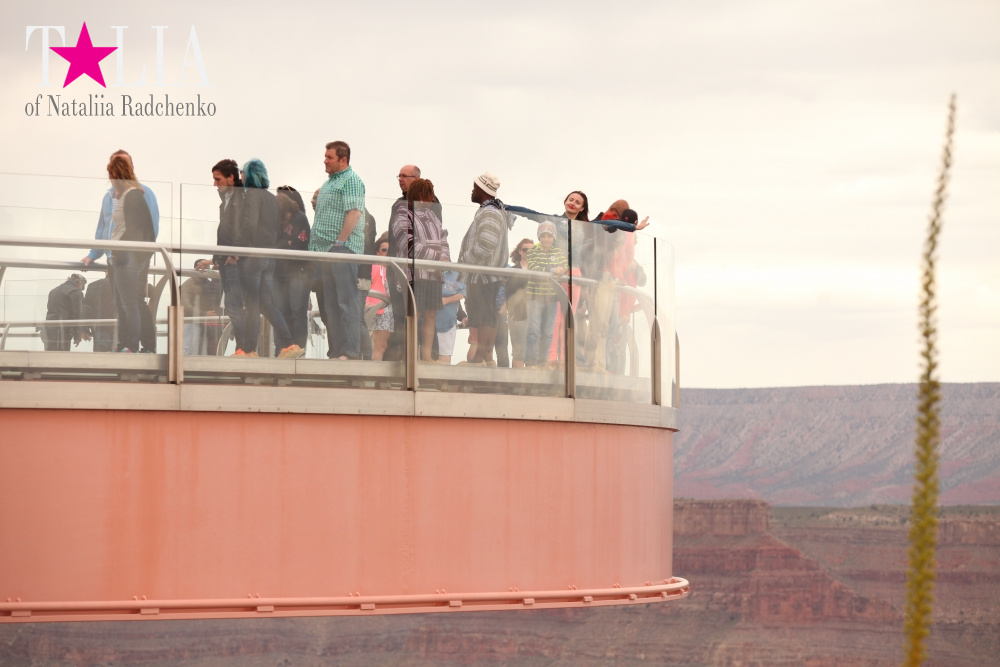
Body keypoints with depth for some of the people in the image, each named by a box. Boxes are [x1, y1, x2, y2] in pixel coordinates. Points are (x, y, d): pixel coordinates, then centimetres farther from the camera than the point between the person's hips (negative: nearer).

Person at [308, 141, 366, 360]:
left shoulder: (351, 180, -7)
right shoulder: (329, 182, 22)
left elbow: (354, 212, -17)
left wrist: (340, 242, -21)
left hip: (343, 248, -10)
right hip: (326, 250, 10)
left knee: (346, 301, -11)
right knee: (331, 303, 9)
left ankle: (350, 352, -13)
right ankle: (335, 351, 11)